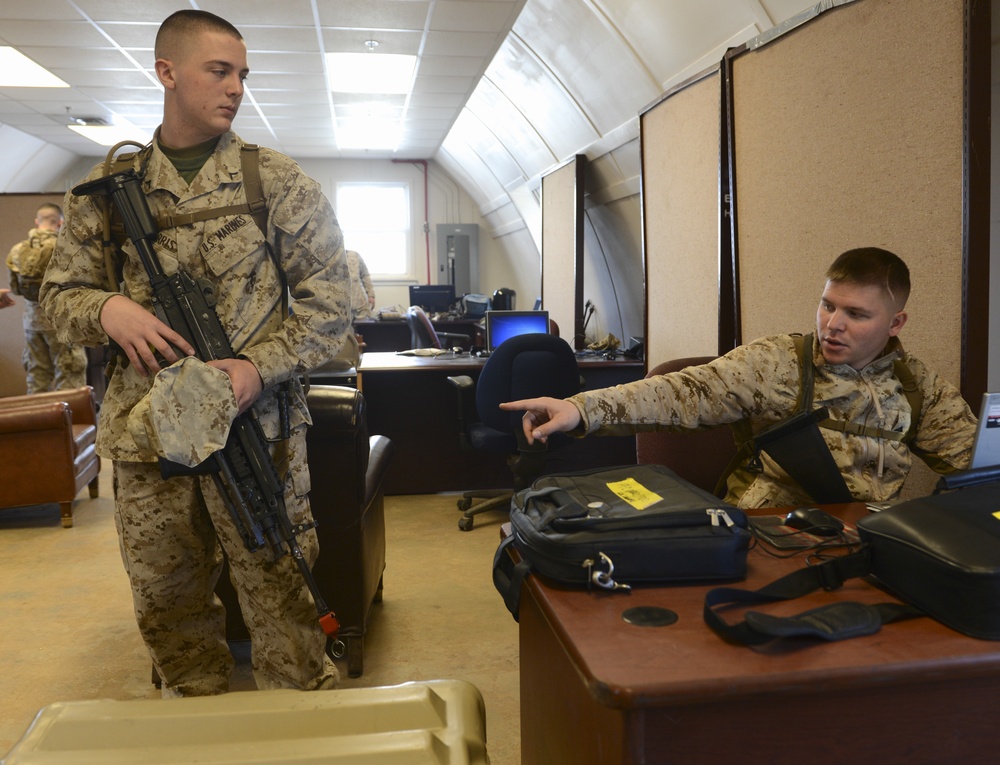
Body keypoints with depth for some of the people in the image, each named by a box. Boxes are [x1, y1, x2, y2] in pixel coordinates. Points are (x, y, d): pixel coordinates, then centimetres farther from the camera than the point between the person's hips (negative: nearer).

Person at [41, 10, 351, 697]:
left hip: (258, 426, -3)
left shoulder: (279, 183, 1)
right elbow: (61, 292, 14)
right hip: (145, 432, 3)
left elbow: (329, 298, -2)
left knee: (279, 594, 4)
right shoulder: (107, 189, 8)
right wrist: (106, 309, -10)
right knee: (165, 602, 16)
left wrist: (261, 367, -16)